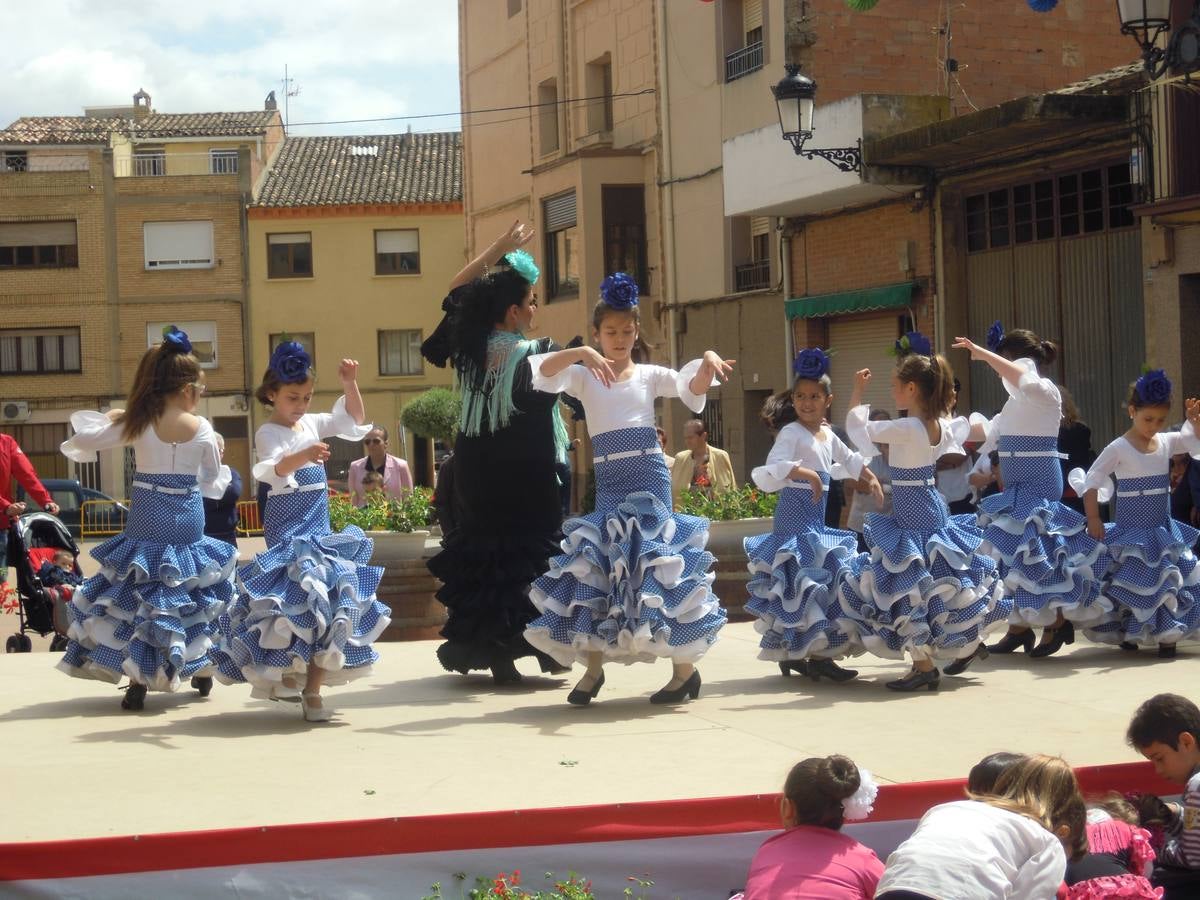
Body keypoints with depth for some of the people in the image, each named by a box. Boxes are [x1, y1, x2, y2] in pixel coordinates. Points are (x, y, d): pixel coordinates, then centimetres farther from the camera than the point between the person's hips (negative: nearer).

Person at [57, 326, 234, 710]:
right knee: (195, 590, 17)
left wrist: (107, 418, 14)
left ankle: (138, 678, -2)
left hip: (146, 523, -1)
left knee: (137, 592, 5)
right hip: (188, 523, 1)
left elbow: (82, 439, -2)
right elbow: (213, 484, 6)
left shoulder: (137, 422, -8)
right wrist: (215, 455, 24)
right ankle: (202, 668, 27)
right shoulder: (202, 429, -6)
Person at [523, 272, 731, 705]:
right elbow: (542, 373, -11)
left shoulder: (649, 375, 7)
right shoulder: (584, 377, 6)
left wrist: (709, 360, -27)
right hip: (608, 482, 2)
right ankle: (593, 667, 9)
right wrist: (580, 354, -27)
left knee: (657, 565, -6)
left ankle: (685, 668, 1)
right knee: (594, 567, -1)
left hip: (649, 478, -1)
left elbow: (693, 389, -7)